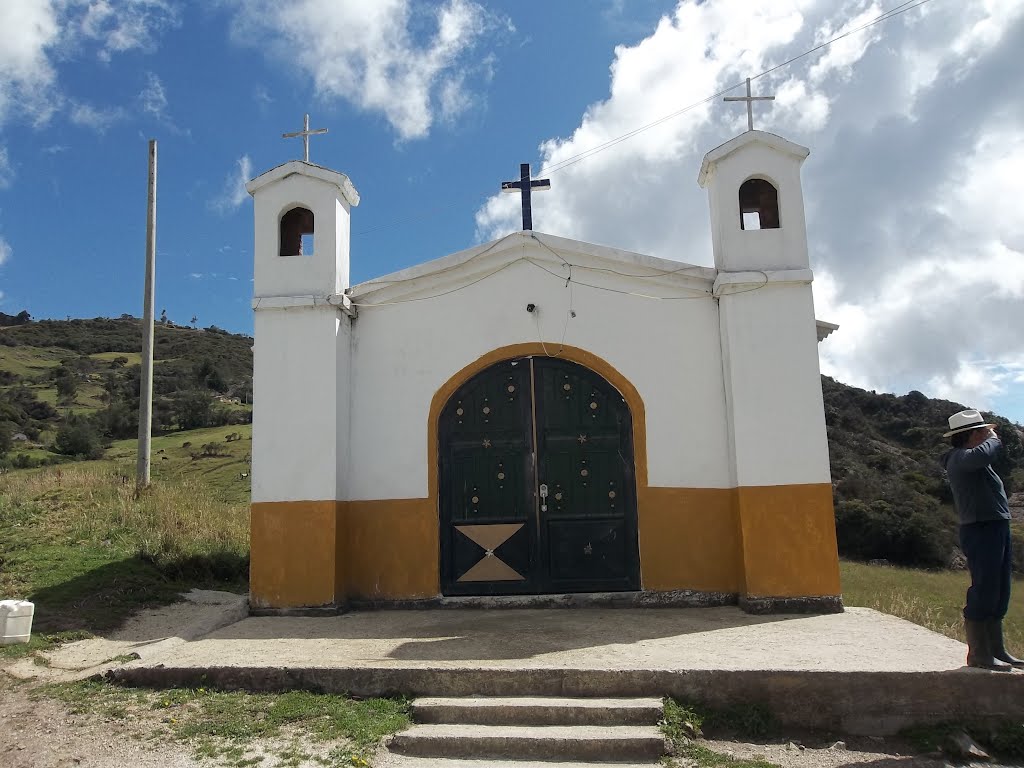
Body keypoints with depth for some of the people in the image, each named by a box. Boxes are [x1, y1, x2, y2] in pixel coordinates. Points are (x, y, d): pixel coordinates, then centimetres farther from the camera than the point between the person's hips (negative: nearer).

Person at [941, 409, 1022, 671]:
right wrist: (993, 438, -17)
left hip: (996, 529, 11)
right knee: (983, 593, -8)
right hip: (981, 530, -11)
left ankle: (996, 651, 25)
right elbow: (982, 455, -34)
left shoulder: (968, 459, 20)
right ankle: (978, 655, -2)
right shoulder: (960, 458, -14)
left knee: (998, 595, 16)